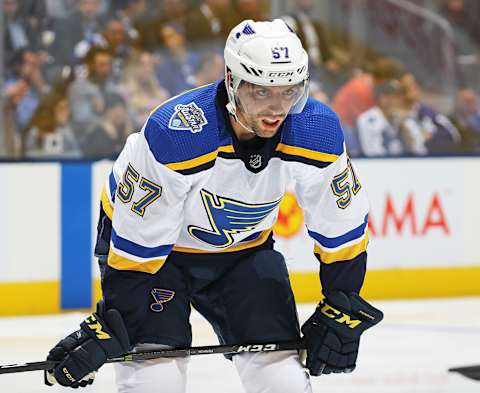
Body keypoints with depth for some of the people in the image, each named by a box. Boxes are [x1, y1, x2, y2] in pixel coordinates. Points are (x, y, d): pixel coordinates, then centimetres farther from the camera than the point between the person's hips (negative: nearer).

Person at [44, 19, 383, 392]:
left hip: (243, 248, 4)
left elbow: (342, 224, -8)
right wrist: (109, 325, -24)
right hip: (154, 245, -4)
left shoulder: (317, 130, -23)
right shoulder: (173, 133, -35)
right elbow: (137, 243, -27)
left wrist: (341, 310, -5)